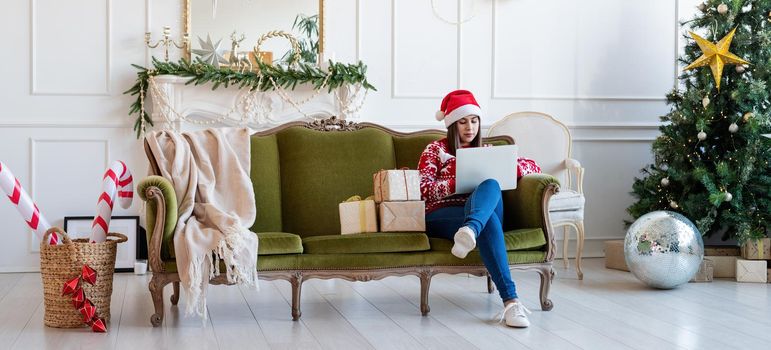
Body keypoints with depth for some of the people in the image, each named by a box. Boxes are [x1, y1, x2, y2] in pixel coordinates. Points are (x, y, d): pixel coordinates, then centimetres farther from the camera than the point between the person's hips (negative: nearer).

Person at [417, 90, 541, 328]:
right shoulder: (435, 150, 20)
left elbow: (533, 166, 22)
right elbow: (423, 190, 2)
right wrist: (458, 181, -14)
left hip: (481, 209, 3)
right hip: (440, 216, -2)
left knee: (490, 185, -36)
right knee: (488, 220, -39)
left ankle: (469, 232, -71)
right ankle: (510, 301, -55)